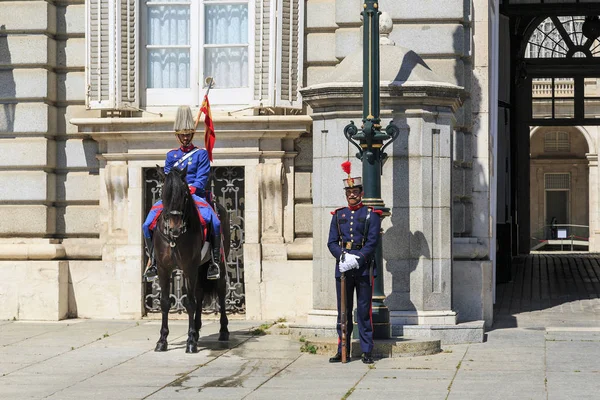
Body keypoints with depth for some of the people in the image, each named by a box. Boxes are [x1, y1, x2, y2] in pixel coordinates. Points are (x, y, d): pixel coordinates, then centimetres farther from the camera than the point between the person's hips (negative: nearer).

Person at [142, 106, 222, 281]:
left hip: (195, 195, -3)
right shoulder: (171, 155, 18)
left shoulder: (201, 154, 8)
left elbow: (202, 179, -2)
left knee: (214, 222, -32)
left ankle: (214, 261, -20)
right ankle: (153, 262, -5)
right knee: (148, 224, -17)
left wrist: (188, 189, -19)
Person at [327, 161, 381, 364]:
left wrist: (357, 259, -19)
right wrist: (343, 256, -13)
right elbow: (332, 242, 5)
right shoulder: (338, 215, 12)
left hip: (363, 268, -3)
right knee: (343, 311, 6)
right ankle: (343, 351, 11)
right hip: (342, 268, 3)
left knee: (364, 311, -1)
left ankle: (367, 351, 4)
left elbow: (372, 242, -7)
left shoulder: (371, 215, 2)